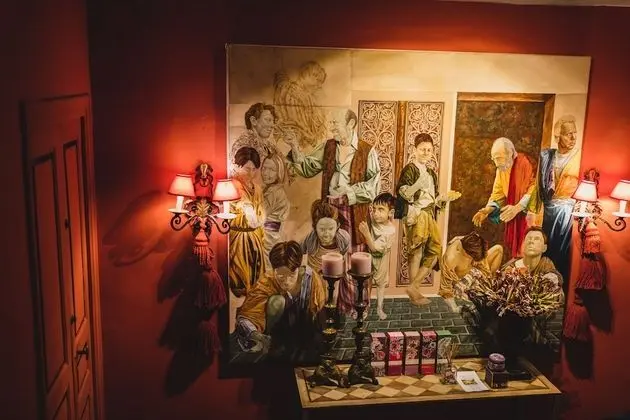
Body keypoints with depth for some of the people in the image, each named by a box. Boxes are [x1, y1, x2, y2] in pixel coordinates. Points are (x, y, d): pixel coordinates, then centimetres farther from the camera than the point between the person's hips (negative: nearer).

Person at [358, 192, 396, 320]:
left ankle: (379, 308, 37)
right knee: (367, 283, 16)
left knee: (381, 283, 19)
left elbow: (375, 248, -33)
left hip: (380, 260, -2)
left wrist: (366, 234, -47)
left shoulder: (390, 230, -31)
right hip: (368, 258, 2)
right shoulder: (372, 218, -22)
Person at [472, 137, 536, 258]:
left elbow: (534, 188, -19)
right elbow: (498, 194, 8)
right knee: (514, 250, 5)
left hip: (528, 215, -6)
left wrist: (517, 207, -28)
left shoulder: (526, 163, -15)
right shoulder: (501, 169, 6)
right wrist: (487, 210, -8)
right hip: (513, 216, 6)